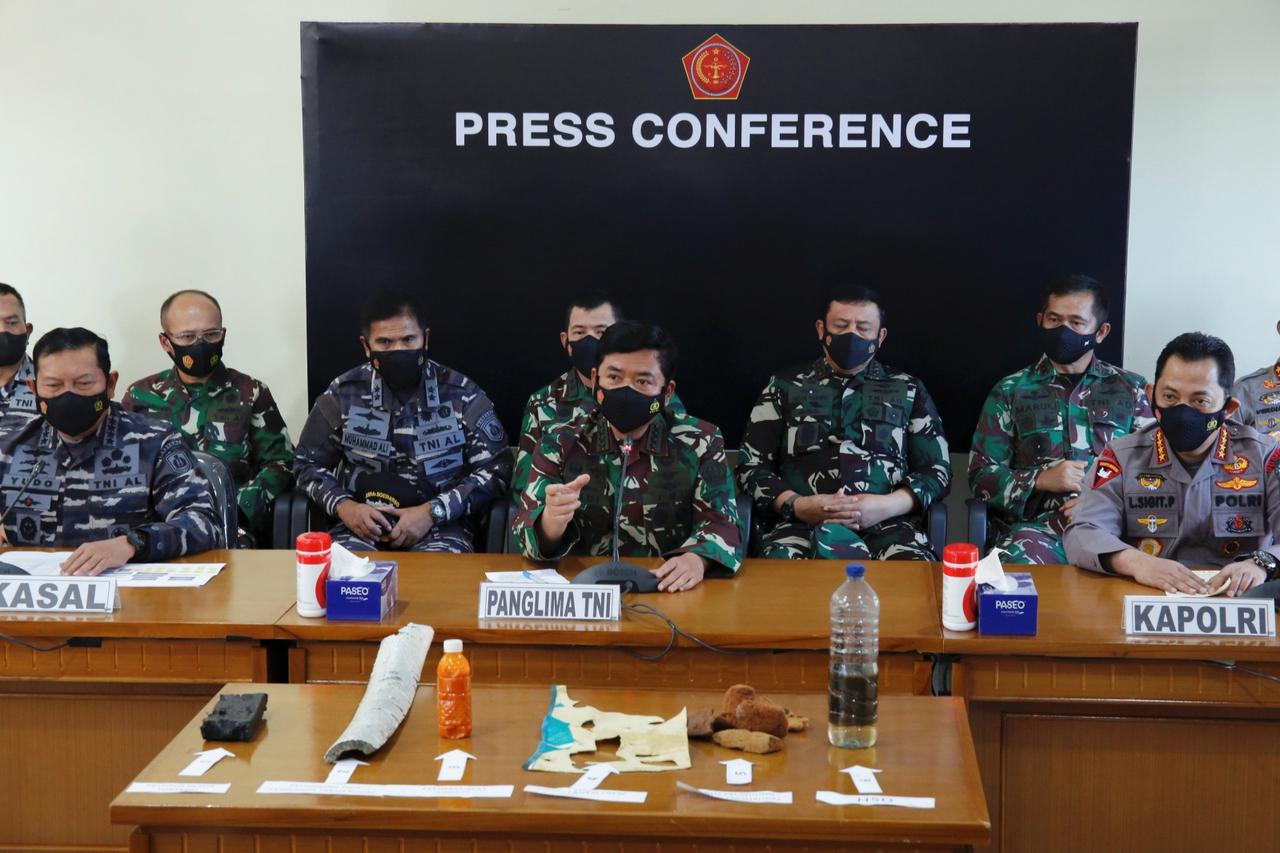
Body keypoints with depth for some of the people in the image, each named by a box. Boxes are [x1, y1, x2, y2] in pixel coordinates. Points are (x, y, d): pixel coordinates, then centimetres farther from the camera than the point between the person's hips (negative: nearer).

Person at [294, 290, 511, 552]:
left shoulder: (461, 394, 0)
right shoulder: (344, 393, 5)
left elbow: (496, 468, -3)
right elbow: (308, 464, 11)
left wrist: (432, 513, -16)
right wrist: (343, 506, -10)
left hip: (442, 525, -1)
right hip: (363, 524, 1)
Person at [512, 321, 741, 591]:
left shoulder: (700, 443, 4)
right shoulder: (560, 445, 4)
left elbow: (720, 522, -3)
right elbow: (529, 535, -2)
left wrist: (696, 558, -26)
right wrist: (553, 520, -27)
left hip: (670, 594, 1)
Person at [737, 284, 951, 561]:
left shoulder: (908, 391, 17)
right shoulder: (785, 387, 17)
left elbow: (938, 471, 12)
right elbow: (751, 467, 13)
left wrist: (886, 506, -8)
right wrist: (796, 505, -7)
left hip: (887, 526, 0)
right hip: (801, 525, 0)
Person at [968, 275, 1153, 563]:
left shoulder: (1131, 390, 17)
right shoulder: (1011, 391, 15)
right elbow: (980, 476, 11)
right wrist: (1041, 480, -5)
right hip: (1036, 525, -1)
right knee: (1021, 561, -38)